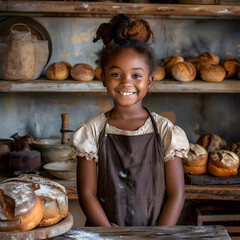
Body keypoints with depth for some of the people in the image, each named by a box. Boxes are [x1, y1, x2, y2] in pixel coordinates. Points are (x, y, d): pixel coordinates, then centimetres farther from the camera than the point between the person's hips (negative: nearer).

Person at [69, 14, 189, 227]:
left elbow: (176, 194, 2)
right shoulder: (92, 131, 2)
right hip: (103, 231, 0)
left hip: (156, 230, 0)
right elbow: (87, 194, 0)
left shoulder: (166, 131, 2)